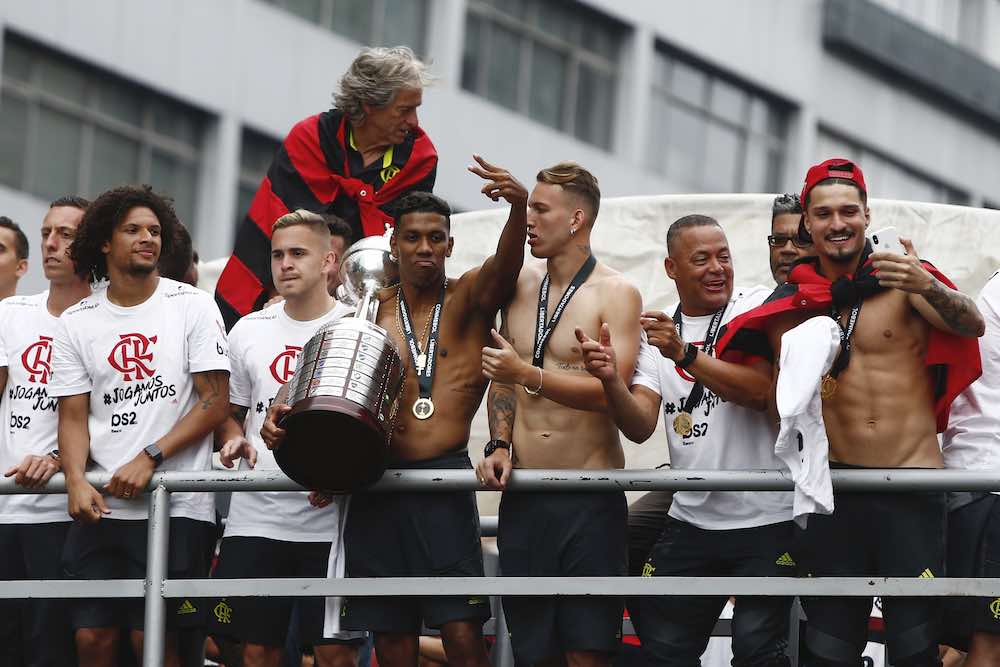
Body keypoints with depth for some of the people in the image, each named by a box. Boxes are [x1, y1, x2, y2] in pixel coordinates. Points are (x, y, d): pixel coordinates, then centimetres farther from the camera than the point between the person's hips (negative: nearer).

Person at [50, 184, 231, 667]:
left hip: (175, 505, -3)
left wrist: (149, 459, -12)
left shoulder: (192, 307, 3)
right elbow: (73, 416, 8)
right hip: (101, 505, 3)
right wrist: (76, 481, -11)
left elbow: (215, 404, -2)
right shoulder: (76, 322, 11)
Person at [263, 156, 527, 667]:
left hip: (445, 481, -3)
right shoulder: (371, 312, 13)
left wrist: (519, 207, -36)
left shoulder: (469, 299, 4)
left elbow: (506, 263, -16)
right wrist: (284, 407, -11)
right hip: (375, 490, 3)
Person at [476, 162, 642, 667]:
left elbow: (611, 391, -16)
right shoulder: (520, 284, 12)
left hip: (590, 498, -5)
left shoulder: (615, 295, -5)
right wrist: (500, 445, 7)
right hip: (522, 494, 5)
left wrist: (527, 375, -24)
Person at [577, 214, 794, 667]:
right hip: (690, 522, 5)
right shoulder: (655, 330, 9)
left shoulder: (760, 307, -3)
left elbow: (761, 390, -19)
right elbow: (640, 427, -3)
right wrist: (611, 380, -22)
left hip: (766, 522, -4)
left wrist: (684, 355, -26)